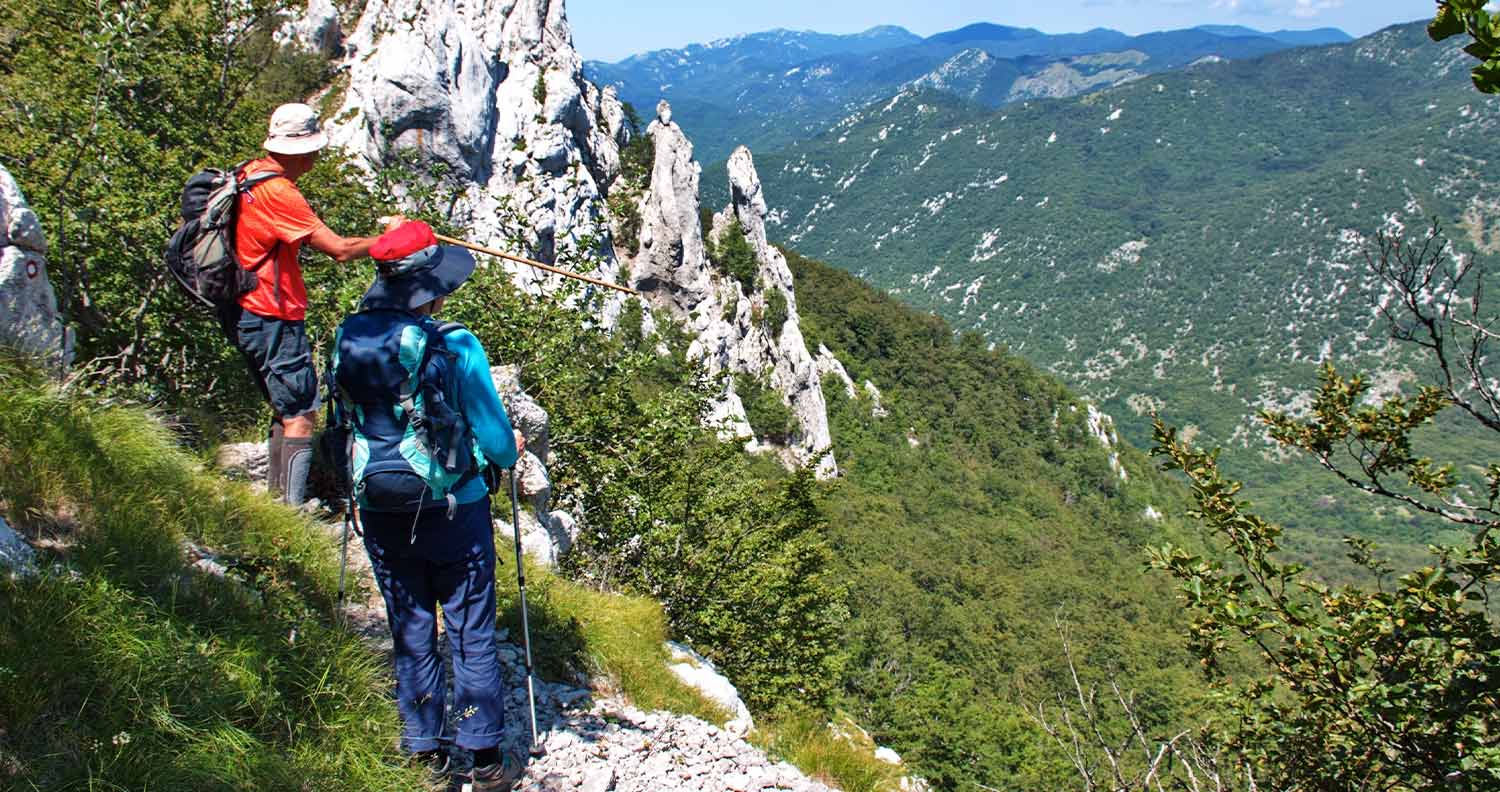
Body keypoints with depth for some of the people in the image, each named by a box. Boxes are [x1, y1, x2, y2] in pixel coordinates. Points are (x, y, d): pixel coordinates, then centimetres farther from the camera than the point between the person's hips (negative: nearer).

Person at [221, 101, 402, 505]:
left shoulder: (249, 173, 6)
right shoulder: (279, 193, -22)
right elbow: (341, 249, -24)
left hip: (246, 313, 10)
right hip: (273, 319, -10)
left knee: (285, 406, 19)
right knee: (299, 415, -5)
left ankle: (276, 497, 26)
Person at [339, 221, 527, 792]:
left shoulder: (350, 337, -6)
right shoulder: (454, 345, -18)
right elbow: (494, 435, -13)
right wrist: (510, 451, 10)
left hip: (381, 513, 4)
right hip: (454, 511, -3)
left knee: (409, 630, 16)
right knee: (470, 632, 9)